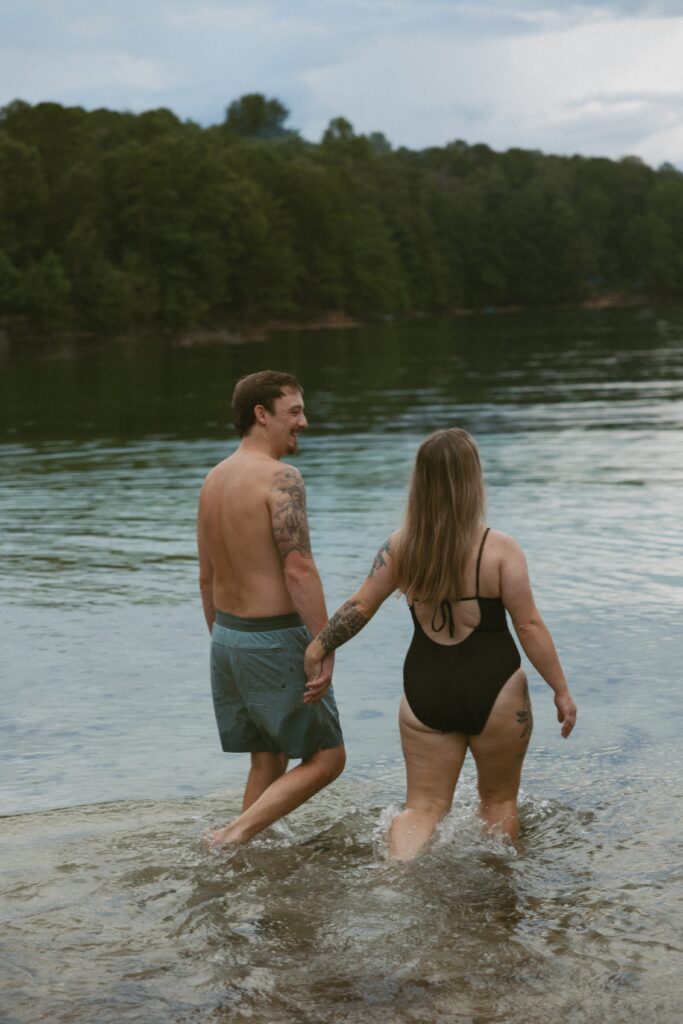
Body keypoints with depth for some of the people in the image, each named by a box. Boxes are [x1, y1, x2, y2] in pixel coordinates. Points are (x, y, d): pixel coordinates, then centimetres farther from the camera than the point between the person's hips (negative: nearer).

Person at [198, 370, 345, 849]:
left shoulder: (214, 478, 9)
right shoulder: (281, 477, -16)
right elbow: (298, 570, -23)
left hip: (228, 635, 8)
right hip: (274, 639, -8)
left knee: (268, 761, 17)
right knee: (326, 757, 2)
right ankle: (236, 834, -9)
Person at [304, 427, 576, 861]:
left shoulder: (401, 545, -1)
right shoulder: (501, 550, -11)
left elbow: (360, 607, 2)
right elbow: (529, 625, -11)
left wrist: (318, 648, 14)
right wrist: (561, 691, -3)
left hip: (426, 691, 3)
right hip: (494, 690, -2)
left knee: (423, 806, 8)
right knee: (499, 800, 18)